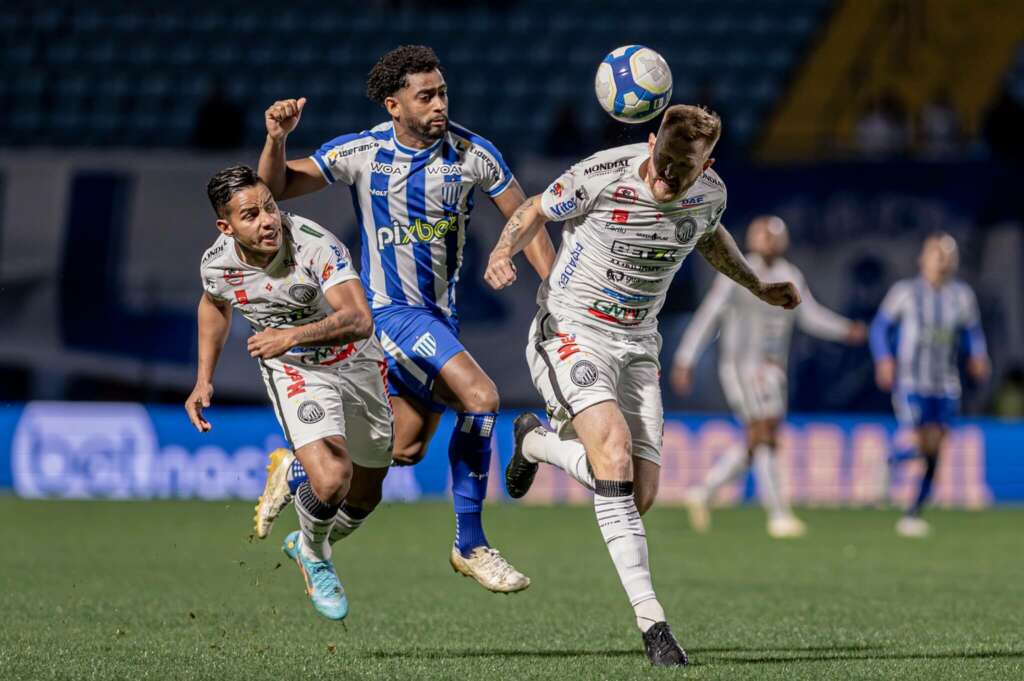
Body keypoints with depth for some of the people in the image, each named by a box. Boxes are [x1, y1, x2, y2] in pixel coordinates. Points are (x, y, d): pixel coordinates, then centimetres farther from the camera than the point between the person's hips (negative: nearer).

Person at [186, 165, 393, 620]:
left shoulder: (315, 244, -31)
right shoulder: (217, 264, -18)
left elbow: (359, 321, -41)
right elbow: (214, 304, 9)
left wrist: (295, 335, -53)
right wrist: (204, 379, 6)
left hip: (357, 361, 0)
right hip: (295, 374, 0)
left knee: (366, 495, 15)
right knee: (331, 478, -25)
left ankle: (309, 546, 46)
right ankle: (313, 555, 7)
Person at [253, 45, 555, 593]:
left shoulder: (471, 153, -7)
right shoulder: (361, 153, -12)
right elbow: (277, 188, -6)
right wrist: (276, 139, -25)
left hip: (441, 314, 5)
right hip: (391, 308, -5)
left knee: (405, 449, 11)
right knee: (479, 396, -24)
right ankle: (469, 545, -13)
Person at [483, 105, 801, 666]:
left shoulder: (709, 194, -5)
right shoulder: (601, 176, -19)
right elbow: (536, 210, -2)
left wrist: (760, 288, 27)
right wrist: (502, 253, -20)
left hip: (637, 347, 5)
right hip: (570, 333, -5)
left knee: (638, 496, -4)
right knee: (614, 444, -29)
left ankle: (538, 440, 29)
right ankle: (650, 620, -28)